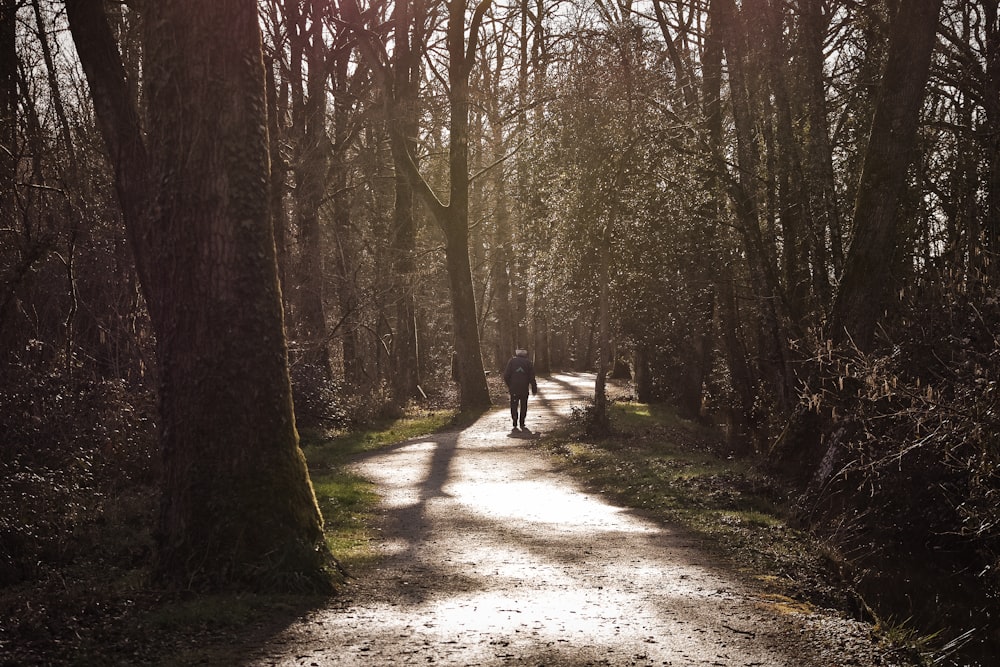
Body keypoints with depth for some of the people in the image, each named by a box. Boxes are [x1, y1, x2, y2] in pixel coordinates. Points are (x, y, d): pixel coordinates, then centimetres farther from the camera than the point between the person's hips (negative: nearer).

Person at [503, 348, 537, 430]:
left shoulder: (512, 361, 4)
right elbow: (532, 378, 1)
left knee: (514, 406, 9)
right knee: (523, 407, 10)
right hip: (524, 389, 0)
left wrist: (508, 385, 13)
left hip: (513, 389, 0)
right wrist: (534, 389, 7)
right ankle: (522, 425, 7)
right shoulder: (528, 362, 4)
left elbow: (506, 375, 0)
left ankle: (515, 425, 3)